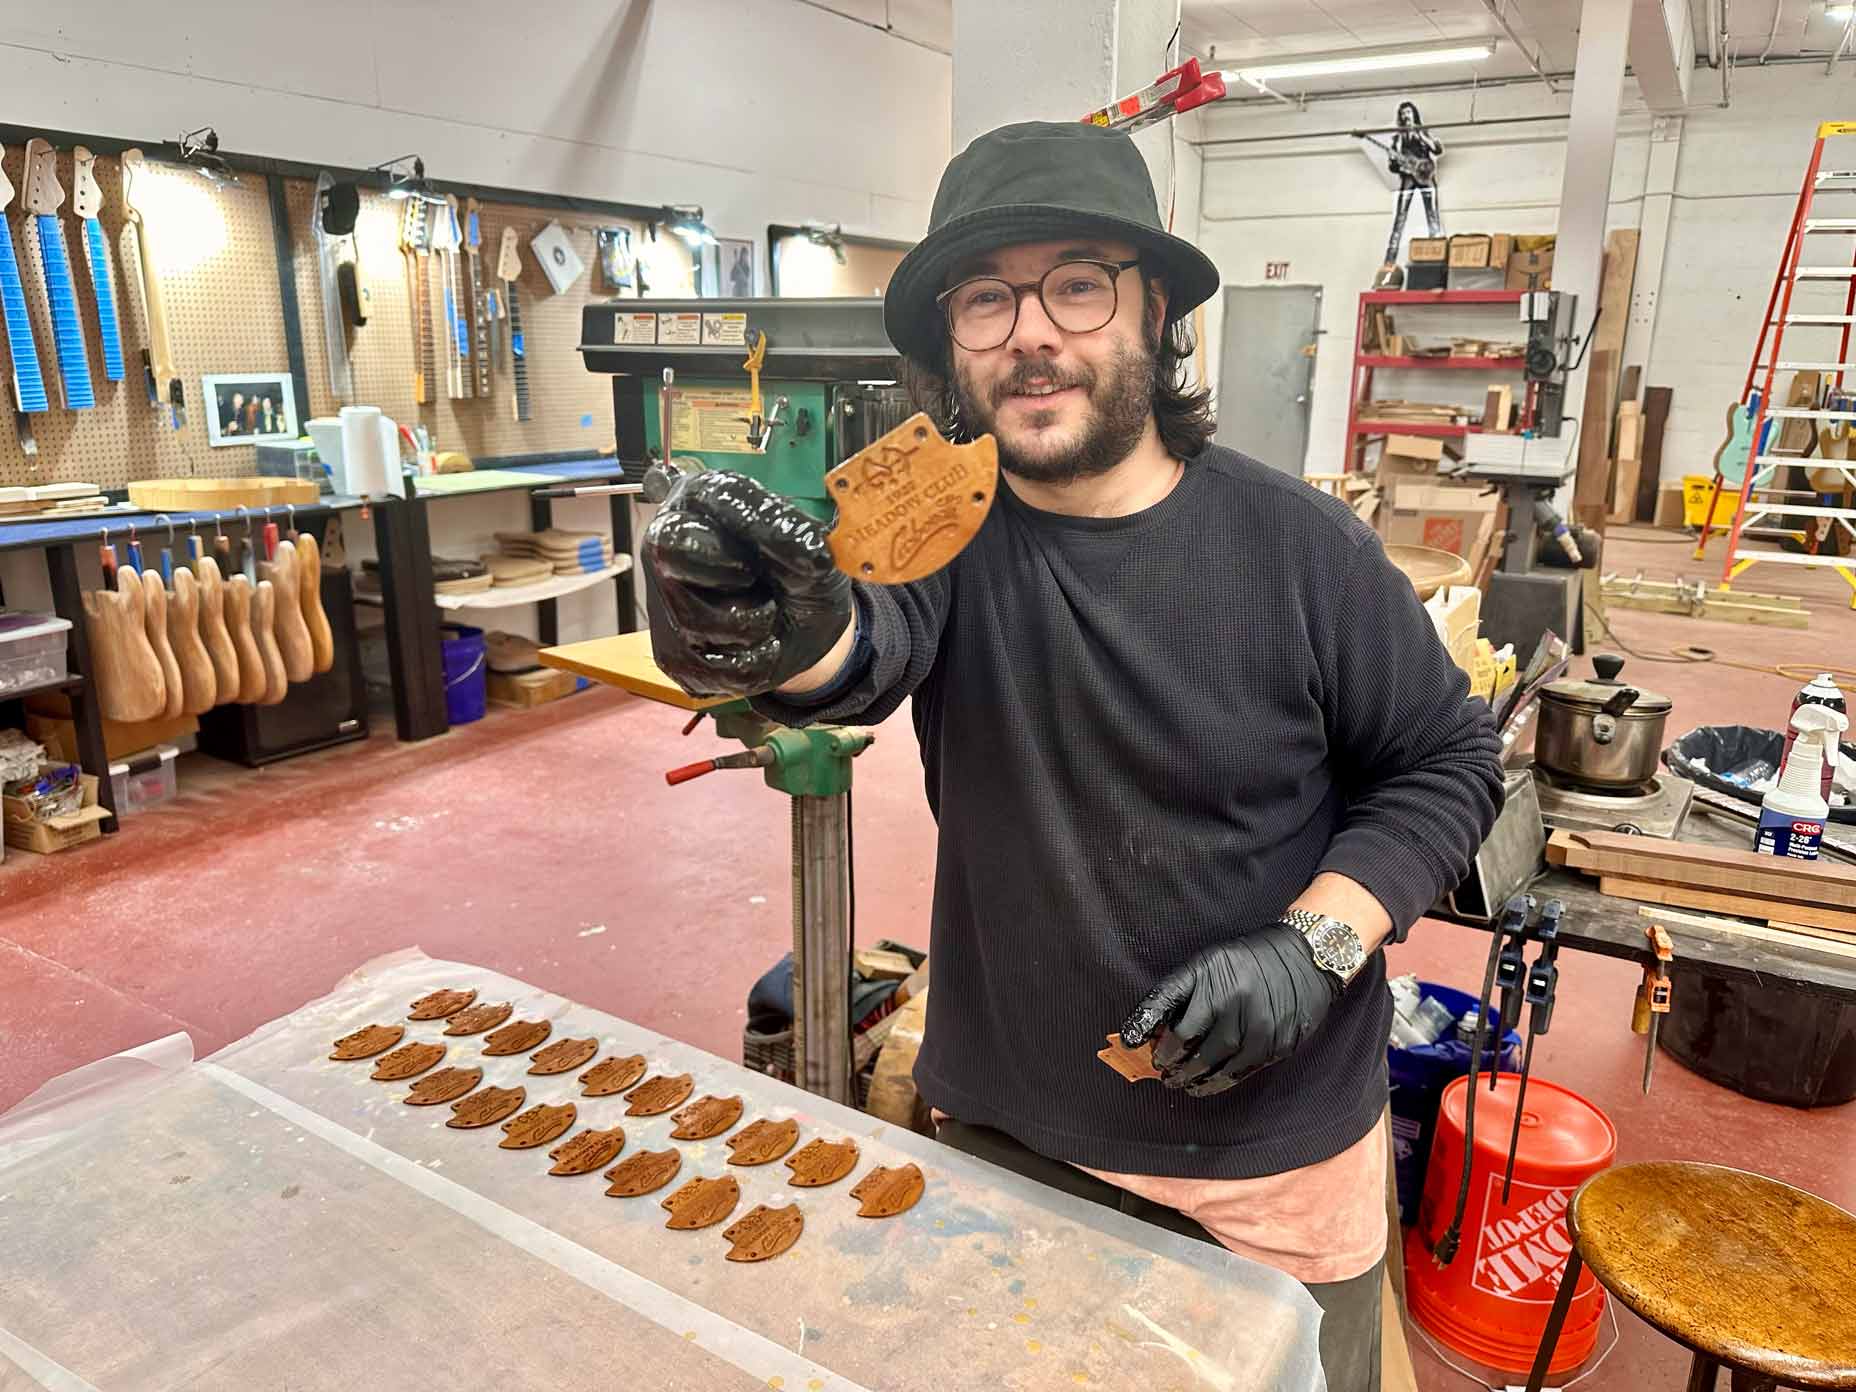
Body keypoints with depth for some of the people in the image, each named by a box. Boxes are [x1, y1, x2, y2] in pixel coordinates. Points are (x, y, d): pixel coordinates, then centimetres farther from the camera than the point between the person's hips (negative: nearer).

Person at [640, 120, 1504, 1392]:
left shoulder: (1300, 545, -13)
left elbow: (1449, 759, -4)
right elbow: (865, 645, -32)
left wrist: (1315, 939, -18)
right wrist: (793, 630, -56)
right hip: (1001, 1130, 2)